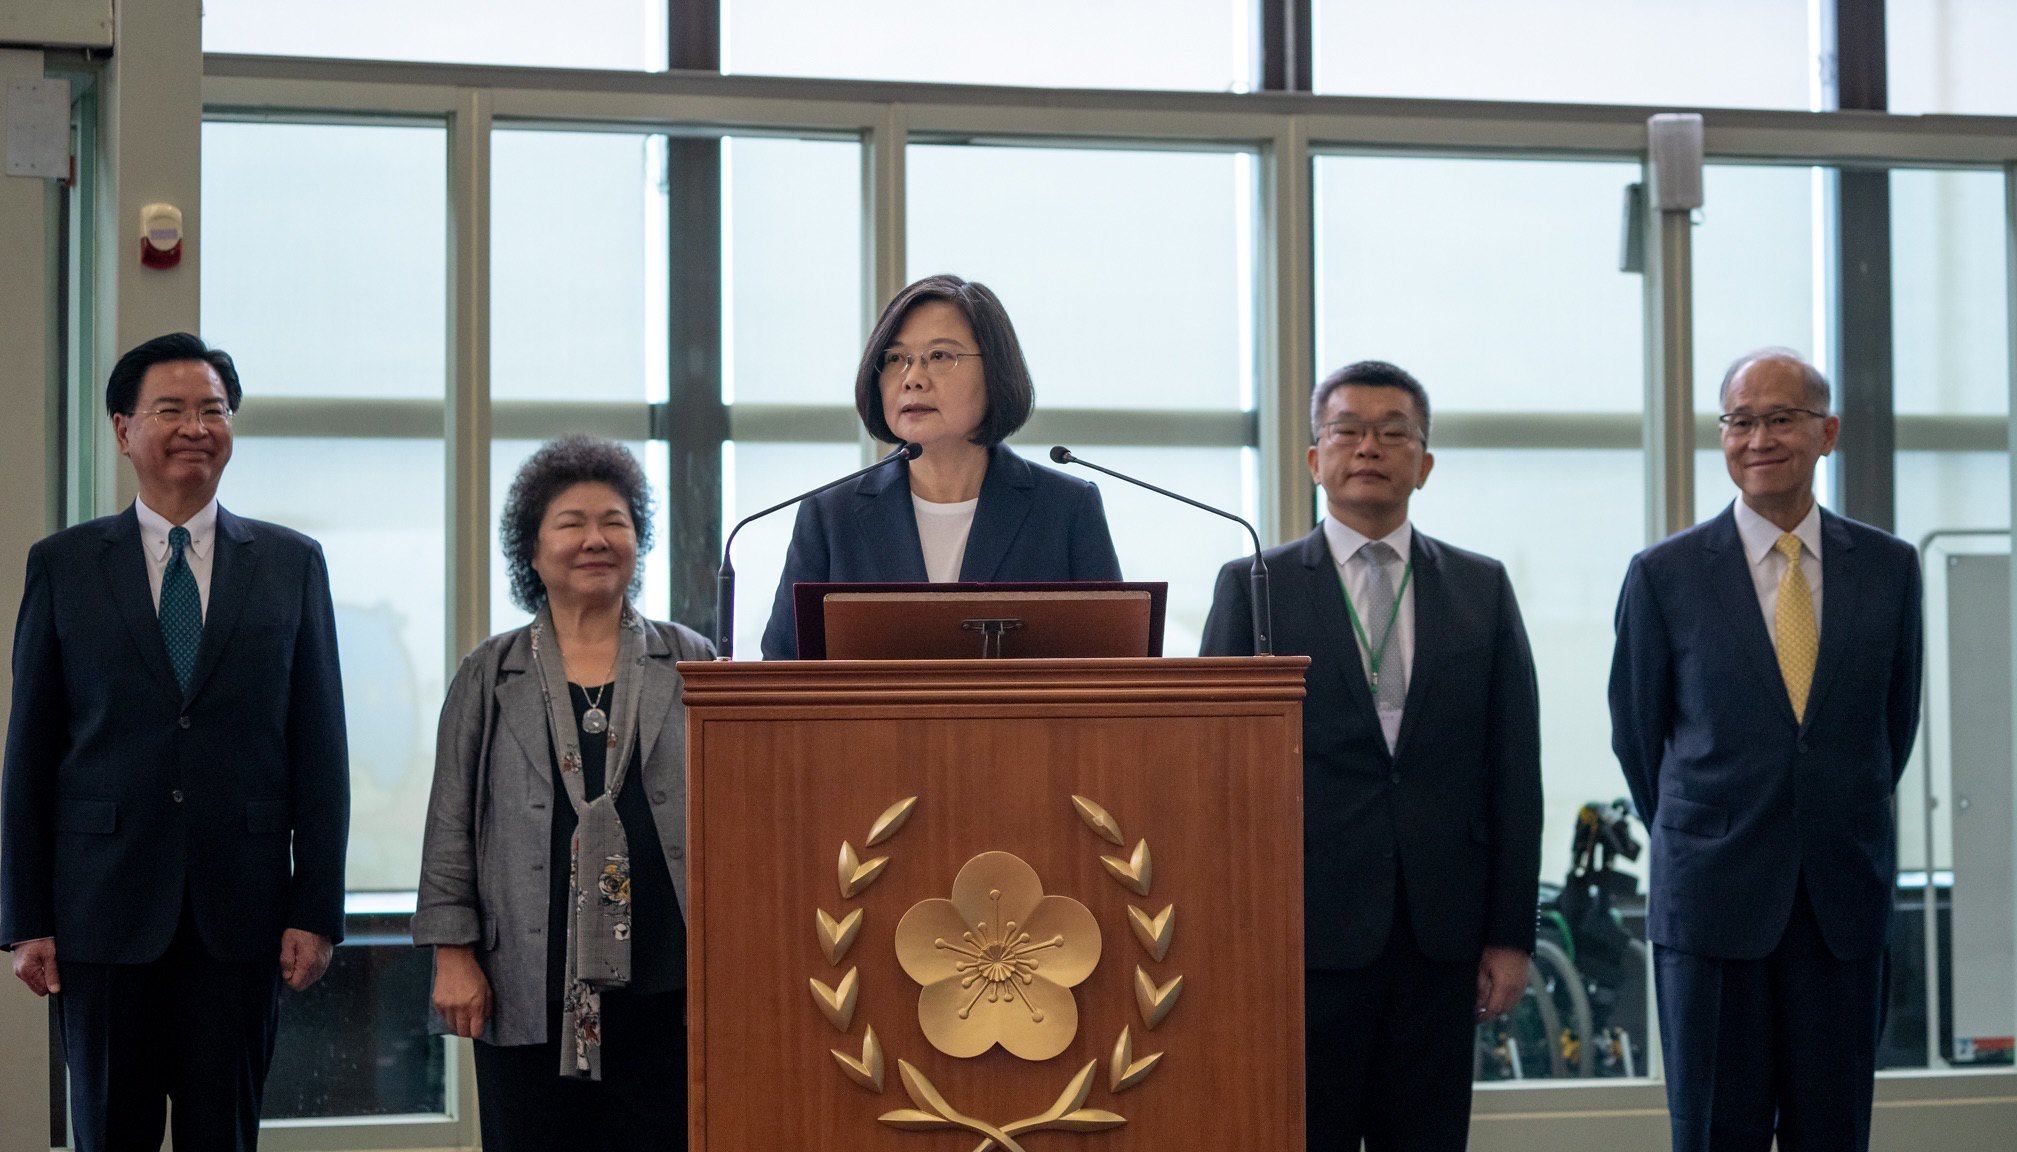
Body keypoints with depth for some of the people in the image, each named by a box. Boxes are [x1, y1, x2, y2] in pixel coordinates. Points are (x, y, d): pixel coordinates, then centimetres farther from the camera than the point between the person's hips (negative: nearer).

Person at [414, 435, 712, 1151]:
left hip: (663, 982, 0)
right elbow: (451, 824, 7)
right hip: (531, 986, 0)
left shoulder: (689, 664, 9)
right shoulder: (491, 676, 9)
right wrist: (453, 955, -1)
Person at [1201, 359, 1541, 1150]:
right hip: (1307, 929, -2)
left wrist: (1511, 934, 2)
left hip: (1440, 936, 2)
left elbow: (1513, 769, 8)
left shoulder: (1482, 589, 11)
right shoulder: (1252, 587, 5)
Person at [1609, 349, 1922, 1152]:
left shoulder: (1888, 567, 6)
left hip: (1845, 901, 2)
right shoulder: (1664, 574, -1)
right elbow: (1635, 732, 8)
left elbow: (1896, 717, 16)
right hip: (1713, 902, -2)